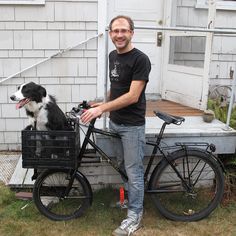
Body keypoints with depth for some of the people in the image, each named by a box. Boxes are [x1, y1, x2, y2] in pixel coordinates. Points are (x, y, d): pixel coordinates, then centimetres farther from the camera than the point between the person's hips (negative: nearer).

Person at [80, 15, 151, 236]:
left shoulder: (140, 59, -17)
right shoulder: (112, 56, 8)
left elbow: (133, 96, -24)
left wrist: (101, 108, -26)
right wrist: (104, 105, 10)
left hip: (132, 125, -7)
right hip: (114, 122, 8)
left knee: (133, 170, 2)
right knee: (122, 166, 19)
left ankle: (134, 216, 15)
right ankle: (129, 197, 38)